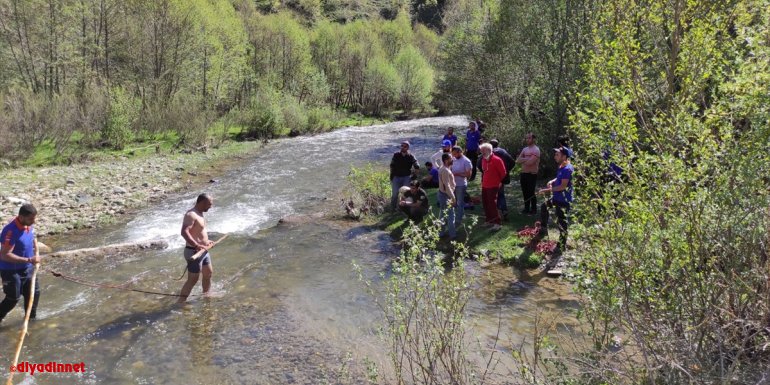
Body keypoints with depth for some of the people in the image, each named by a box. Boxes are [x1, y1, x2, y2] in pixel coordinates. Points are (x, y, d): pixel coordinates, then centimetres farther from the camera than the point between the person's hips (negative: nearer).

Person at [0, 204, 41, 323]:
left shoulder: (29, 225, -5)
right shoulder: (11, 231, -30)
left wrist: (37, 253, 1)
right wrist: (28, 260, -32)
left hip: (28, 268, 8)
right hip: (11, 271, -8)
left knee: (34, 292, 14)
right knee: (13, 299, 2)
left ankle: (31, 318, 32)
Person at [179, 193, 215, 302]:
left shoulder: (199, 213, 10)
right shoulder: (191, 215, -21)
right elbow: (184, 232, -35)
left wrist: (206, 242, 24)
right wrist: (197, 245, -42)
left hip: (203, 251, 10)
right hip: (194, 252, -10)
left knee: (208, 273, 22)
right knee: (193, 280, -4)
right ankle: (180, 303, 3)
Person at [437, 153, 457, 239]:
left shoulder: (443, 168, 8)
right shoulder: (445, 171, -24)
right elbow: (447, 186, -27)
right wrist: (453, 198, -22)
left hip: (442, 193, 10)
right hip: (446, 195, -10)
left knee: (443, 214, 17)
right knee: (450, 215, 1)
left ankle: (441, 232, 27)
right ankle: (452, 234, 11)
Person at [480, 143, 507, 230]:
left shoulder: (496, 160, -13)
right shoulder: (483, 160, 10)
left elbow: (503, 172, -9)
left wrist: (500, 181, -1)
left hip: (493, 186, -8)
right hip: (484, 185, 8)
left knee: (492, 204, -10)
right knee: (485, 203, 12)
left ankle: (497, 222, -4)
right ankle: (489, 220, 24)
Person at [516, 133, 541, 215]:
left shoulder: (536, 150, -12)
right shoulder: (524, 149, 12)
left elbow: (530, 162, -22)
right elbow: (517, 160, 5)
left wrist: (522, 160, -5)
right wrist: (526, 159, -11)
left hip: (532, 174, -7)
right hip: (523, 173, 7)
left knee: (531, 193, -1)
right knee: (525, 192, 12)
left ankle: (533, 209, 11)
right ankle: (526, 208, 23)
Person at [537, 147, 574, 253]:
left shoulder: (567, 169, -23)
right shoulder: (561, 167, 7)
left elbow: (563, 186, -26)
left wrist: (547, 190, -23)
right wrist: (552, 181, 2)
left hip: (564, 200, -10)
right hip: (557, 197, 10)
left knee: (562, 223, 0)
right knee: (544, 207, 25)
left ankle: (562, 246, 13)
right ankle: (543, 231, 39)